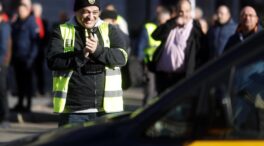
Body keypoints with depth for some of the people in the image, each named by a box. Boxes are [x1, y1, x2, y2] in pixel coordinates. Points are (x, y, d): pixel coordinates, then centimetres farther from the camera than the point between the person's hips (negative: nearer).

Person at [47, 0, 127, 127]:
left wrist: (98, 50, -21)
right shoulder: (62, 32, 7)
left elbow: (121, 57, -4)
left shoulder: (109, 31, 11)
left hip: (107, 108, 1)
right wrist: (81, 55, -20)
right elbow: (52, 61, -7)